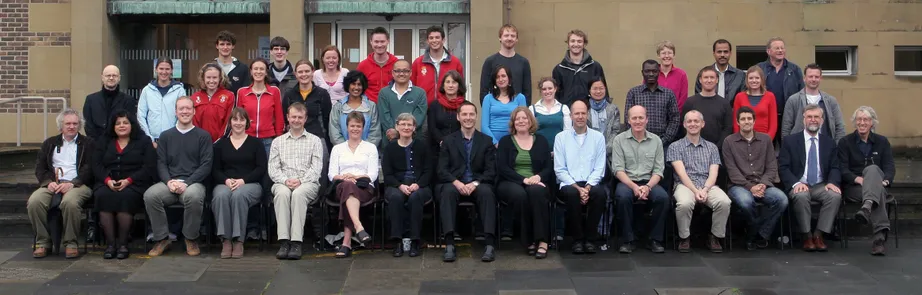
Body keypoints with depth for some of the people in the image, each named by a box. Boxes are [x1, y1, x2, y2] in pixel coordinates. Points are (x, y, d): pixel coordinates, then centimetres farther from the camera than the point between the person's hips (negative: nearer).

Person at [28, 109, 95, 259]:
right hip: (52, 184, 3)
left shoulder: (87, 143, 13)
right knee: (34, 202, -28)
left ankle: (70, 243, -23)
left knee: (70, 202, -38)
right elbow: (39, 167, 14)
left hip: (77, 184, -3)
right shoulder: (50, 143, 23)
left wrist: (72, 184, -15)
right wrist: (49, 182, -7)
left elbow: (89, 169, 1)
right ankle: (43, 242, -15)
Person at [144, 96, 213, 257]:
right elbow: (161, 163, 10)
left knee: (193, 196, -37)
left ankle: (190, 239, -13)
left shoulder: (203, 135, 8)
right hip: (169, 182, 3)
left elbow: (206, 165, -1)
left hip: (194, 182, -3)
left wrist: (186, 183, -14)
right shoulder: (166, 136, 17)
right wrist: (169, 181, -11)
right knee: (150, 195, -28)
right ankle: (162, 239, -11)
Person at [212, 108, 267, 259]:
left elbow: (261, 168, 2)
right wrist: (226, 180, -11)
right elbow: (215, 169, 11)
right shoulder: (221, 144, 19)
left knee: (239, 195, -37)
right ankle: (225, 240, -32)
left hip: (250, 184, -2)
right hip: (225, 184, 2)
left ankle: (239, 240, -32)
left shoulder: (255, 143, 13)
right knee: (221, 196, -35)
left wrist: (243, 180, -13)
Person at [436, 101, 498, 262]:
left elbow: (491, 171, 4)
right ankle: (449, 244, -40)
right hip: (454, 183, 0)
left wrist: (475, 183, -15)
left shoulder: (486, 140, 12)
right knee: (448, 191, -35)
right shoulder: (448, 140, 12)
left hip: (478, 185, 0)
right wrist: (456, 182, -17)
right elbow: (441, 170, 3)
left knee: (487, 192, -34)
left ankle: (489, 244, -38)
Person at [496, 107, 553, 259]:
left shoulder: (541, 141, 16)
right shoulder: (505, 141, 11)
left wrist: (538, 177, -16)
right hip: (511, 183, -1)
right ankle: (529, 240, -26)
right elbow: (502, 168, -2)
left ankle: (542, 240, -35)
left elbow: (549, 167, 7)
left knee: (536, 191, -36)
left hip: (536, 183, 1)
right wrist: (524, 179, -16)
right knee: (519, 194, -37)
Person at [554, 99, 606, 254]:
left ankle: (590, 238, -16)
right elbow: (559, 170, 0)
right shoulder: (561, 137, 6)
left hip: (590, 184, 1)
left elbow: (599, 169, 4)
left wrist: (588, 187, -13)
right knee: (572, 194, -35)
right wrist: (578, 188, -12)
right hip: (569, 184, -1)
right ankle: (577, 239, -18)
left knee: (600, 193, -32)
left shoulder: (598, 137, 8)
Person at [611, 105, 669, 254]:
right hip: (626, 181, -2)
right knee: (623, 196, -35)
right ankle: (627, 240, -20)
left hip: (649, 182, 2)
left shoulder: (656, 140, 9)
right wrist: (634, 186, -18)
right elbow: (618, 169, -3)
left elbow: (658, 170, 5)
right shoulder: (619, 140, 4)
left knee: (663, 197, -29)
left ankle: (655, 240, -13)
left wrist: (648, 187, -14)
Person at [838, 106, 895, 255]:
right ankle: (880, 235, -52)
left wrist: (885, 180, -19)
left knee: (872, 169, -37)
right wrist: (858, 179, -22)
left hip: (877, 185, 1)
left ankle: (867, 208, -64)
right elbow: (843, 169, -1)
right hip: (852, 187, -1)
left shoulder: (882, 141, 17)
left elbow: (890, 167, 5)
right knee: (878, 192, -37)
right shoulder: (845, 142, 10)